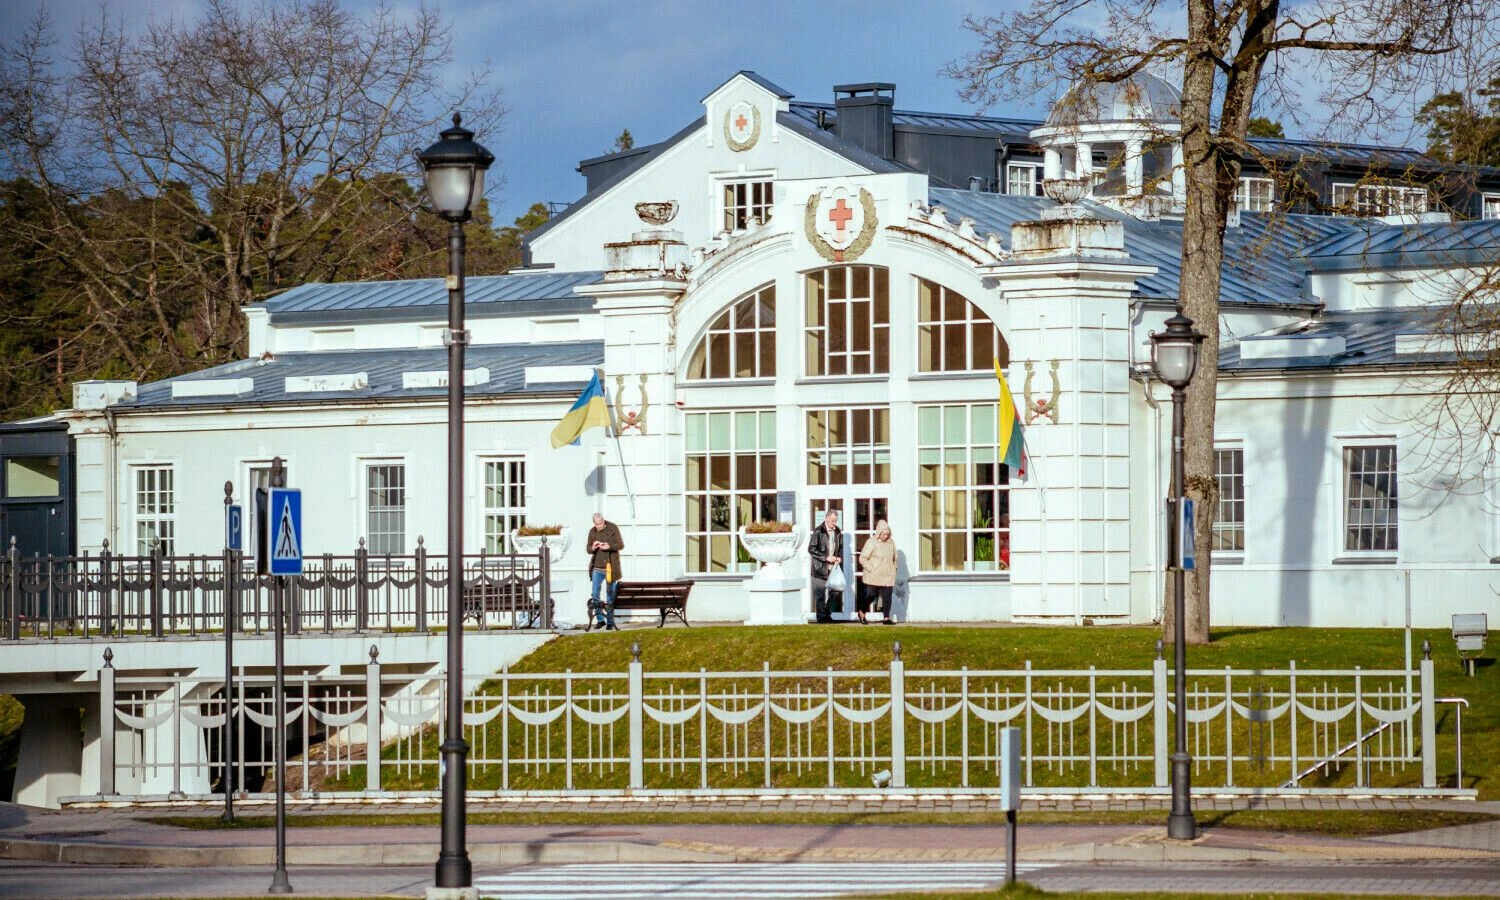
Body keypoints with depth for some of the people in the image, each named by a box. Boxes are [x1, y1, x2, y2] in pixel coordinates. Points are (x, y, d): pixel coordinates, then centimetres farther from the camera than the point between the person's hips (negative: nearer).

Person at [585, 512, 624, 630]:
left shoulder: (613, 528, -4)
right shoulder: (592, 531, 6)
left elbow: (621, 545, -7)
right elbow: (588, 549, 10)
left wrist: (609, 546, -25)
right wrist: (592, 548, -14)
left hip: (610, 567, -3)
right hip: (597, 568, 3)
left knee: (610, 595, 2)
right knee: (594, 594, -6)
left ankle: (610, 622, 9)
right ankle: (600, 619, 5)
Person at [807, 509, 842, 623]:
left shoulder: (837, 532, 11)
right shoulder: (818, 532, -7)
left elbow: (841, 547, 22)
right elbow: (811, 549, -10)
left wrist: (840, 558, 1)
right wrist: (826, 557, -16)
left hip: (833, 567, 5)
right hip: (821, 568, -5)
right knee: (820, 593, -4)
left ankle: (827, 615, 15)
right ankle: (821, 616, 1)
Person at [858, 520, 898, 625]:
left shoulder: (891, 543, 10)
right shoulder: (871, 542, -8)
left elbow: (894, 559, 23)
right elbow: (862, 559, -9)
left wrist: (893, 569, 13)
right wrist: (871, 570, -11)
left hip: (888, 576, 4)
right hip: (874, 577, -4)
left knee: (887, 596, -1)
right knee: (871, 595, 1)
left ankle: (887, 617, 2)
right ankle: (862, 613, 23)